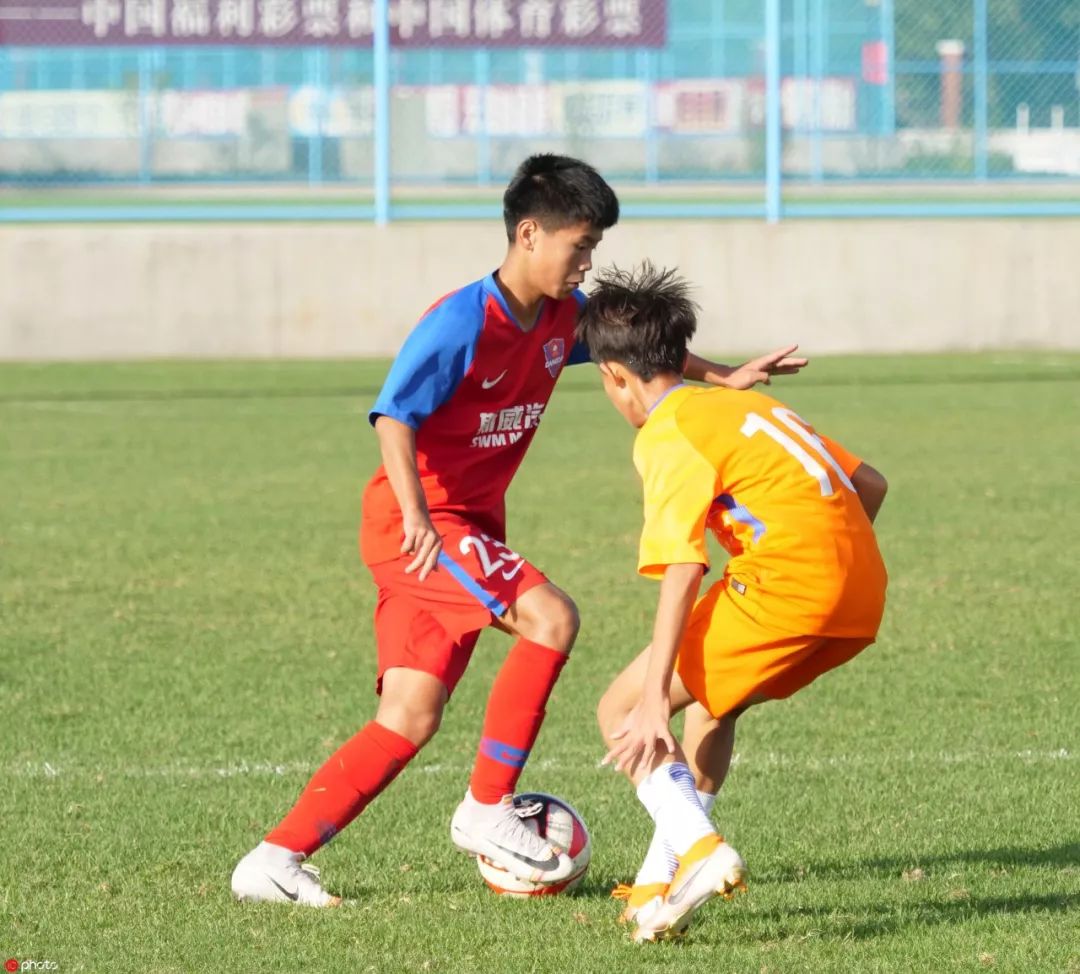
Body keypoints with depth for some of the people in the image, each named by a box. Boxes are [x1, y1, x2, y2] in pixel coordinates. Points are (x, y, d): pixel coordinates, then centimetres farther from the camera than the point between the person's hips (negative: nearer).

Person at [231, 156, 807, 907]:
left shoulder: (565, 315, 5)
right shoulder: (461, 324, -20)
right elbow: (394, 416, -28)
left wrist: (723, 377, 18)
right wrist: (416, 518, -41)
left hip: (472, 526, 8)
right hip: (421, 521, -8)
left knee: (410, 720, 1)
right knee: (550, 617, -24)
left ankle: (275, 859, 1)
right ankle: (487, 809, -13)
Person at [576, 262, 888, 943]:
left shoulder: (667, 437, -2)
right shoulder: (747, 404, 24)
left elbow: (683, 567, -15)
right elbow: (869, 485, 24)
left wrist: (654, 697, -18)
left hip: (786, 583, -9)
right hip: (863, 593, 9)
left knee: (621, 712, 0)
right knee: (709, 701, 30)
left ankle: (699, 848, -20)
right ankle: (663, 882, 25)